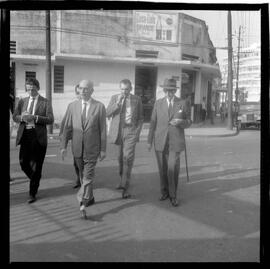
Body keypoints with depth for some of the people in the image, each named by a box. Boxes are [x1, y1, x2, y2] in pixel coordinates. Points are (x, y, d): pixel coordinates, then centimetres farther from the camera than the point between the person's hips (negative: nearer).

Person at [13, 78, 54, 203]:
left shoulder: (45, 102, 1)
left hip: (38, 136, -4)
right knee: (23, 162, 2)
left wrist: (35, 117, -19)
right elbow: (15, 117, 11)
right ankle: (35, 180, 32)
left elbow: (50, 120, -7)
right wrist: (22, 117, -11)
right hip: (25, 135, 4)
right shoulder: (22, 101, 14)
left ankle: (32, 193, 12)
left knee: (36, 166, 1)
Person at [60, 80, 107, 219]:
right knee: (83, 175, 16)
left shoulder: (99, 107, -4)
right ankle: (90, 198, 34)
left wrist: (103, 149, -4)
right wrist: (63, 146, -3)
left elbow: (103, 129, -3)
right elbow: (67, 127, 4)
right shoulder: (72, 106, 4)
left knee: (88, 176, -9)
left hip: (92, 148, -3)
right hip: (77, 147, 4)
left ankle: (83, 205, -10)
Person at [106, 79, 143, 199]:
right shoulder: (114, 98, 6)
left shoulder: (137, 99, 4)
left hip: (131, 131, -2)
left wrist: (137, 132, -4)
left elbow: (140, 118, 8)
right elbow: (108, 114, -4)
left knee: (128, 156, -16)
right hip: (118, 131, 2)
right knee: (121, 158, 12)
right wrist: (118, 102, -15)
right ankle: (123, 179, 30)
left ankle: (125, 185, -13)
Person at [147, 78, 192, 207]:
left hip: (175, 142, -2)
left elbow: (188, 123, 6)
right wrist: (149, 141, 5)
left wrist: (180, 122, -17)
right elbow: (153, 123, 6)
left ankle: (173, 195, 9)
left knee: (173, 170, -8)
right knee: (163, 169, 9)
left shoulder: (183, 103, 2)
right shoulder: (158, 103, 5)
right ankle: (164, 192, 27)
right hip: (160, 142, 2)